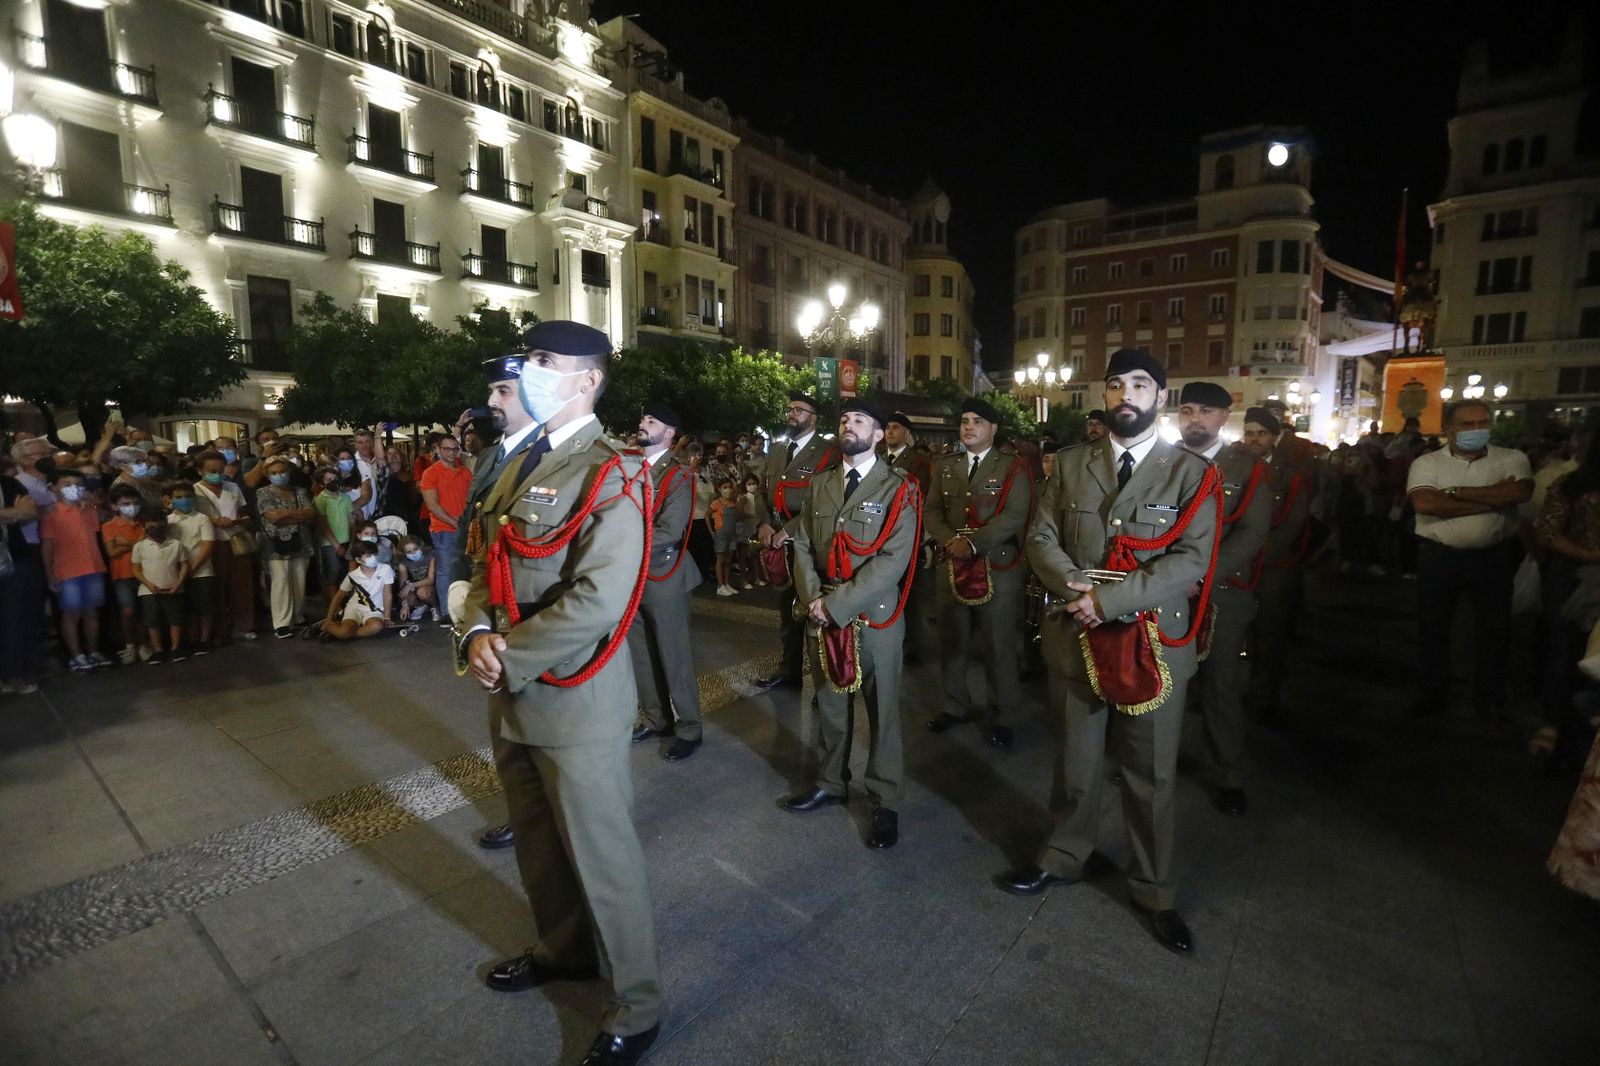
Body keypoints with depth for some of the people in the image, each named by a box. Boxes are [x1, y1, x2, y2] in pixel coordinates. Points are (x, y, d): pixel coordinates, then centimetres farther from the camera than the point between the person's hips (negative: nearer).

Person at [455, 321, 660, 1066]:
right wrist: (476, 634, -7)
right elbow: (488, 564, 12)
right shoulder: (520, 467, 10)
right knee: (537, 840, 25)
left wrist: (508, 662, -18)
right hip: (514, 697, 8)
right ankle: (563, 948, 50)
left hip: (575, 699, -8)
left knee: (600, 854, 7)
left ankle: (636, 1006, 28)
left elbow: (597, 601, -25)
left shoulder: (611, 477, -17)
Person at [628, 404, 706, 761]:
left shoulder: (679, 476, -10)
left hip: (662, 576, -6)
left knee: (674, 655, 3)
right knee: (639, 653, 15)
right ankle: (655, 718, 32)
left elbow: (669, 531, -19)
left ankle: (688, 729, 16)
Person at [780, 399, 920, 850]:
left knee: (882, 709, 7)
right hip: (821, 613, 5)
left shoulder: (898, 489, -7)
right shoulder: (819, 485, 10)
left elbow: (893, 559, -16)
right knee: (829, 703, 17)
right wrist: (812, 600, -7)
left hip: (874, 615, -4)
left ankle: (886, 802, 22)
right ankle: (829, 782, 36)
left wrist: (838, 604, -18)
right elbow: (802, 545, 9)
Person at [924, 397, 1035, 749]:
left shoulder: (1013, 468, -1)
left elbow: (1014, 516, -13)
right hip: (952, 566, 4)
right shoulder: (945, 467, 13)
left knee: (998, 645, 3)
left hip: (998, 568, -4)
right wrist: (950, 540, -13)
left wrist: (973, 543, -21)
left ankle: (1000, 717, 18)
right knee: (952, 641, 12)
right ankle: (956, 705, 29)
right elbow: (931, 510, 6)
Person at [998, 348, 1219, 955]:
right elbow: (1041, 536, 2)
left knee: (1153, 774, 11)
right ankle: (1064, 858, 39)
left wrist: (1110, 599, -21)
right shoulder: (1070, 464, 6)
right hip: (1078, 636, 2)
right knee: (1077, 761, 17)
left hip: (1154, 642, -2)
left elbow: (1192, 559, -13)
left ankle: (1155, 892, 31)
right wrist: (1078, 587, -16)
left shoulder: (1191, 473, -3)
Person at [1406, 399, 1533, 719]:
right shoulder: (1427, 462, -4)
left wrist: (1456, 491, -19)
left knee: (1494, 628, 12)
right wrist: (1493, 498, -17)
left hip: (1493, 556, 1)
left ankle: (1491, 698, 28)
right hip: (1439, 556, -1)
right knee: (1433, 627, 9)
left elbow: (1520, 492, -19)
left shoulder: (1512, 459, 1)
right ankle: (1434, 691, 25)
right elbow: (1425, 503, -21)